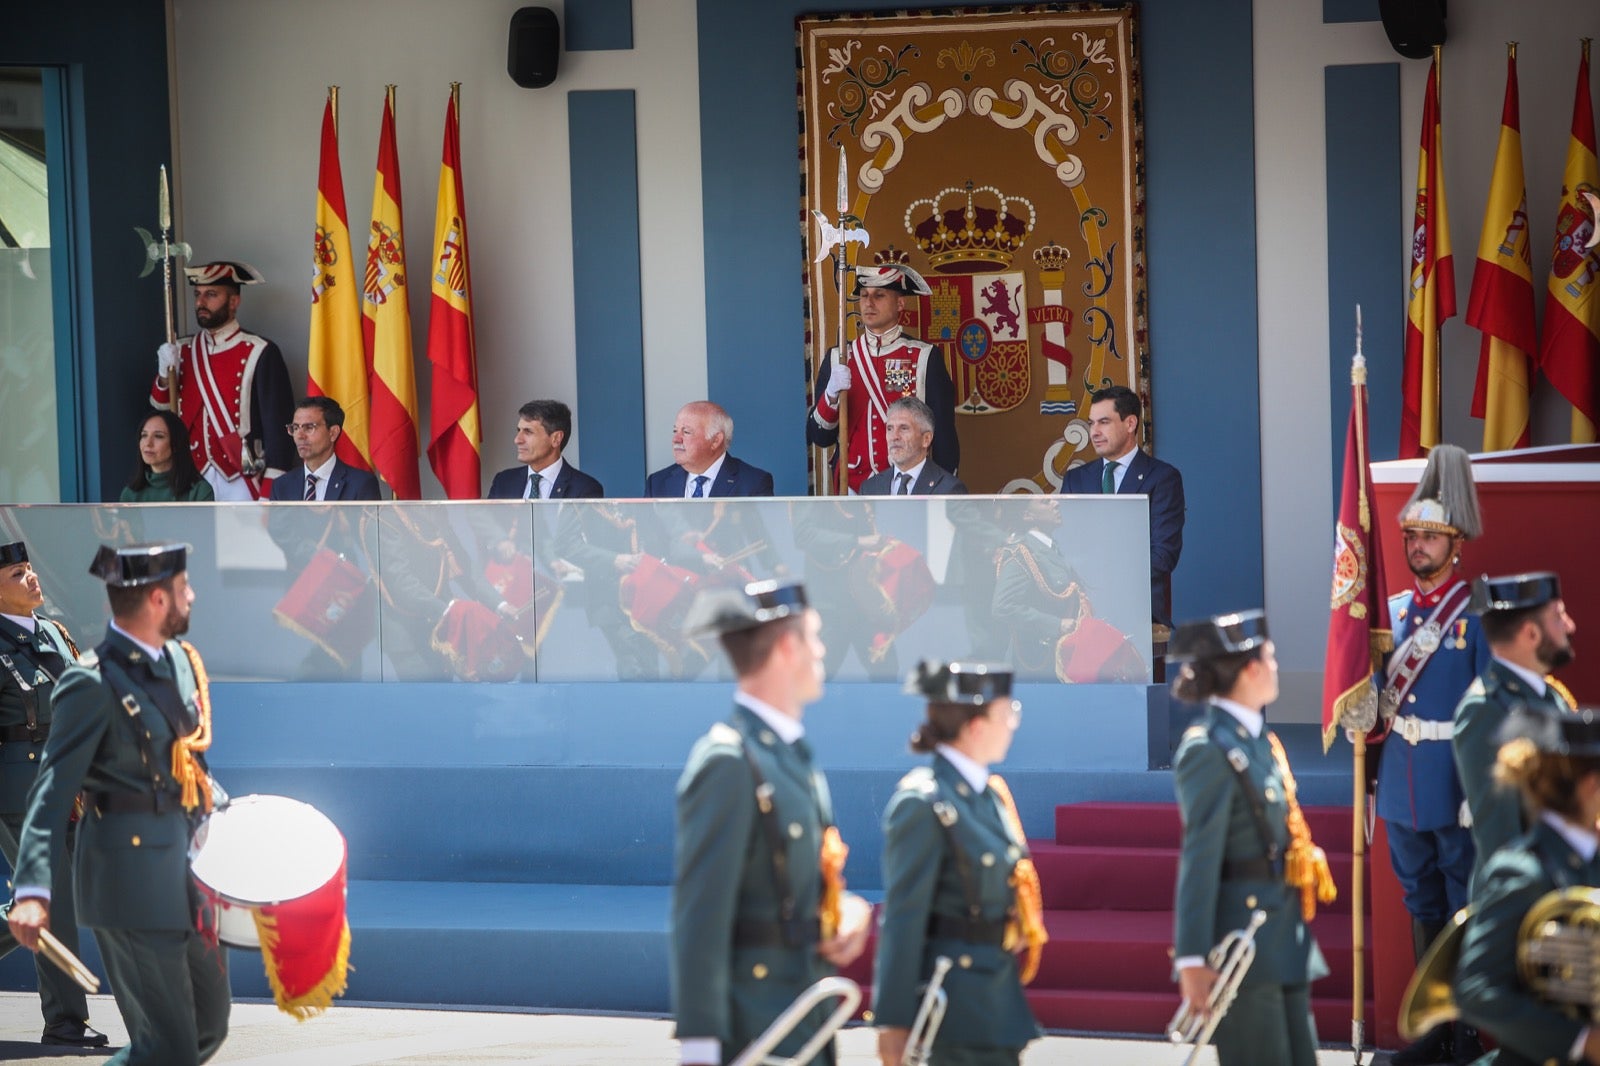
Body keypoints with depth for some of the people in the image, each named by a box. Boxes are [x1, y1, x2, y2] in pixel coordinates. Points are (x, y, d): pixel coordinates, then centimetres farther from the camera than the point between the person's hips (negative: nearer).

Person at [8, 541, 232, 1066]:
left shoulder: (180, 659, 8)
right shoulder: (94, 685, -17)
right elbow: (53, 792, -20)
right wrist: (33, 892, -29)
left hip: (190, 865, 9)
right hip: (135, 879, -9)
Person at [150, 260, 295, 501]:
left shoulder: (259, 353, -5)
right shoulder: (181, 353, 11)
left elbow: (278, 425, -7)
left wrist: (270, 495, -13)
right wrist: (164, 374, -5)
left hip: (240, 486, -5)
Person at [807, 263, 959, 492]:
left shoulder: (925, 358, 0)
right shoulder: (837, 359, 8)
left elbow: (944, 436, 1)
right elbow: (819, 437, 5)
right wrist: (832, 395, -13)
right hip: (852, 490, 2)